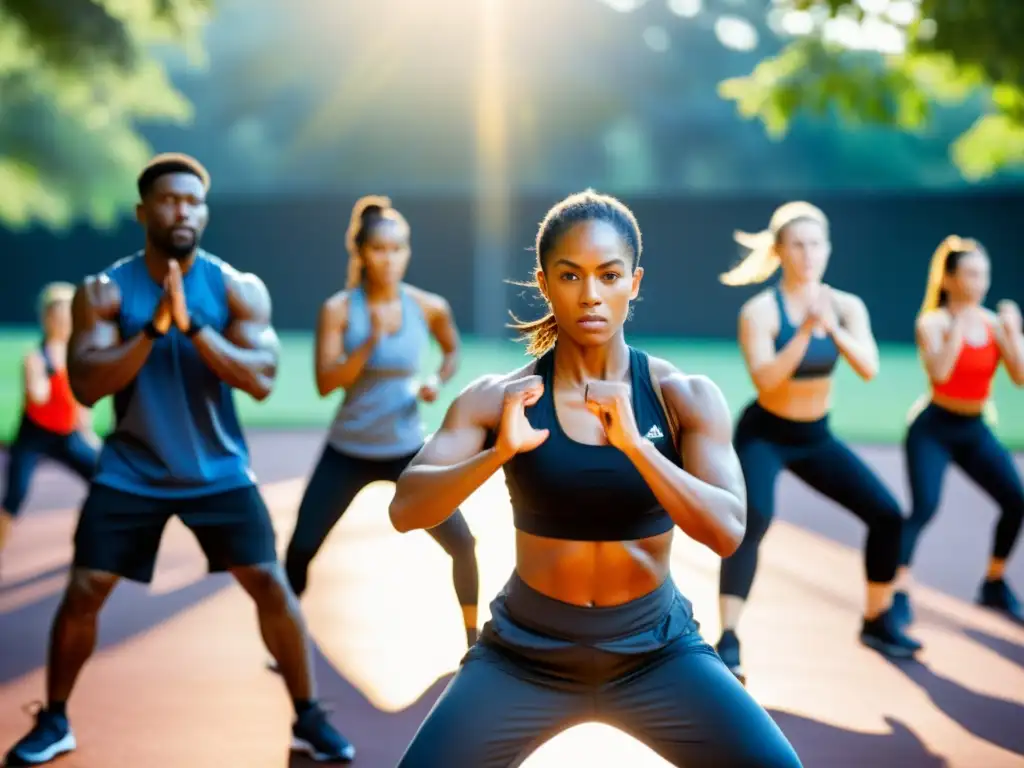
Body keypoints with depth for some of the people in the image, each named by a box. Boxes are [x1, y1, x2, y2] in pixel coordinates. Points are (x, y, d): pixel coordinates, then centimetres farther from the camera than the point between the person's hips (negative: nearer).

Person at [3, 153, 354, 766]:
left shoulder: (240, 289, -6)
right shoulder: (103, 291, -6)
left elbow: (261, 381, -16)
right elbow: (86, 386, -15)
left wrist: (191, 325, -27)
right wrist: (153, 328, -26)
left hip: (218, 471, 0)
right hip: (131, 472, 0)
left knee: (272, 586, -6)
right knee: (82, 594, -1)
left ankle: (309, 719, 11)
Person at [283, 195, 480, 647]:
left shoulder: (429, 307, -6)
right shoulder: (338, 309, -11)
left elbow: (452, 350, 15)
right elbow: (325, 383, -18)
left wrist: (438, 382, -6)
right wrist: (371, 341, -29)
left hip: (408, 451, 1)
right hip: (347, 452, -1)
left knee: (462, 544, -5)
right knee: (301, 549, -1)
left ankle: (474, 640, 16)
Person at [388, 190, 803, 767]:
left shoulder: (686, 397, -7)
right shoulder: (500, 398, -7)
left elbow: (727, 532, -18)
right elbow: (406, 509, -16)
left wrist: (635, 443, -31)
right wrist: (497, 453, -33)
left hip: (657, 652, 0)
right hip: (526, 654, 0)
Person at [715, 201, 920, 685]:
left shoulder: (847, 306, -7)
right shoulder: (760, 311, -19)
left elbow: (869, 369, -21)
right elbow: (765, 381, -31)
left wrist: (833, 329, -37)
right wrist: (805, 330, -39)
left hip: (817, 437, 5)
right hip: (764, 435, -5)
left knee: (887, 514, -2)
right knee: (753, 520, -29)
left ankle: (877, 622, 18)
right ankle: (728, 641, -23)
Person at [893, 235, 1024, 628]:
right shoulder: (932, 322, -12)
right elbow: (939, 373, -29)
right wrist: (959, 323, -30)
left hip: (975, 430, 5)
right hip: (933, 429, -5)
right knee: (924, 507, -21)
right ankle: (900, 594, -12)